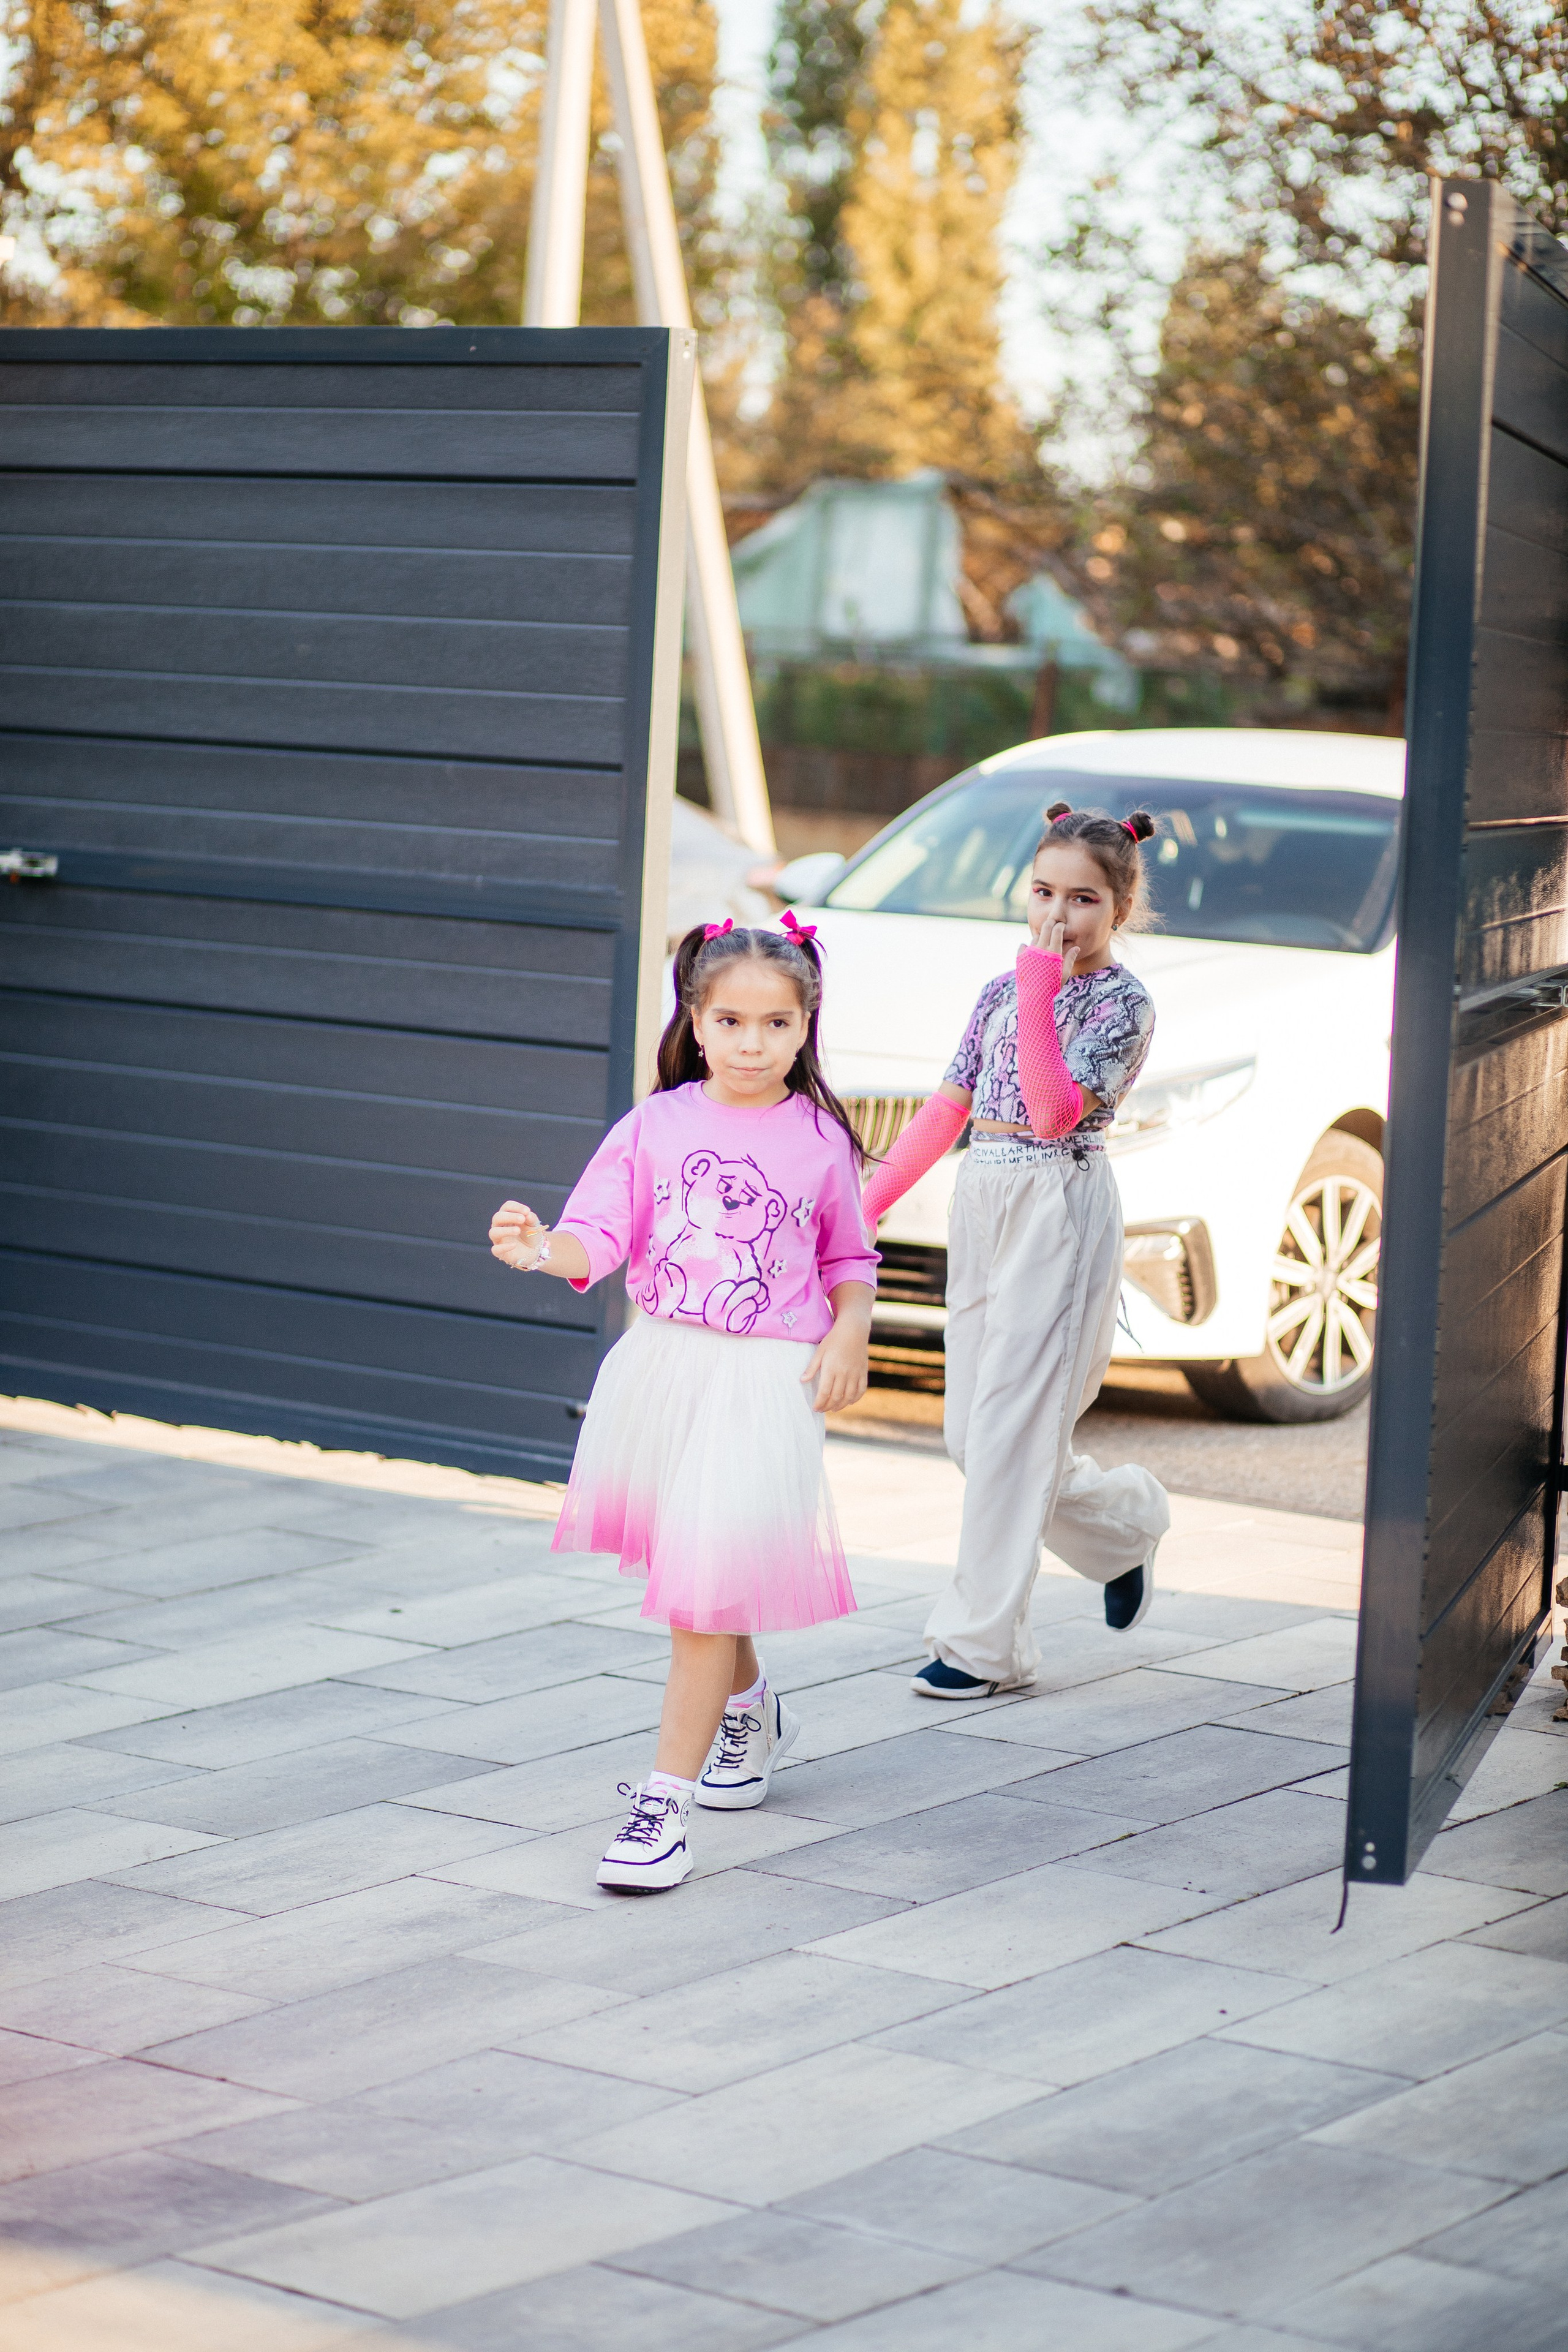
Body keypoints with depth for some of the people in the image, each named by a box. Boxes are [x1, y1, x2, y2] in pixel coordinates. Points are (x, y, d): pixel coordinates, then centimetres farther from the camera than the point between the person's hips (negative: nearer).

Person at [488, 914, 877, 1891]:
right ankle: (750, 1708, 48)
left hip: (767, 1380, -3)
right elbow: (598, 1238, -6)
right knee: (688, 1567, 19)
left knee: (708, 1589, -10)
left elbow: (850, 1261, 12)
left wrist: (851, 1332, -6)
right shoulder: (657, 1125, 1)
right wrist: (542, 1248, -27)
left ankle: (668, 1801, -8)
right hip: (661, 1369, 3)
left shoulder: (822, 1140, 0)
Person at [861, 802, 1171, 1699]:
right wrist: (874, 1198, 8)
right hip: (983, 1204, 7)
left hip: (1059, 1211, -7)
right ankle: (1129, 1520, 32)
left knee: (1012, 1427, -8)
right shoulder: (1002, 990, 13)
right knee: (971, 1432, 8)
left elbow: (1058, 1112, -19)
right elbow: (950, 1106, 14)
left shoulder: (1122, 1002, -7)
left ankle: (987, 1644, -2)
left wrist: (1040, 994, -21)